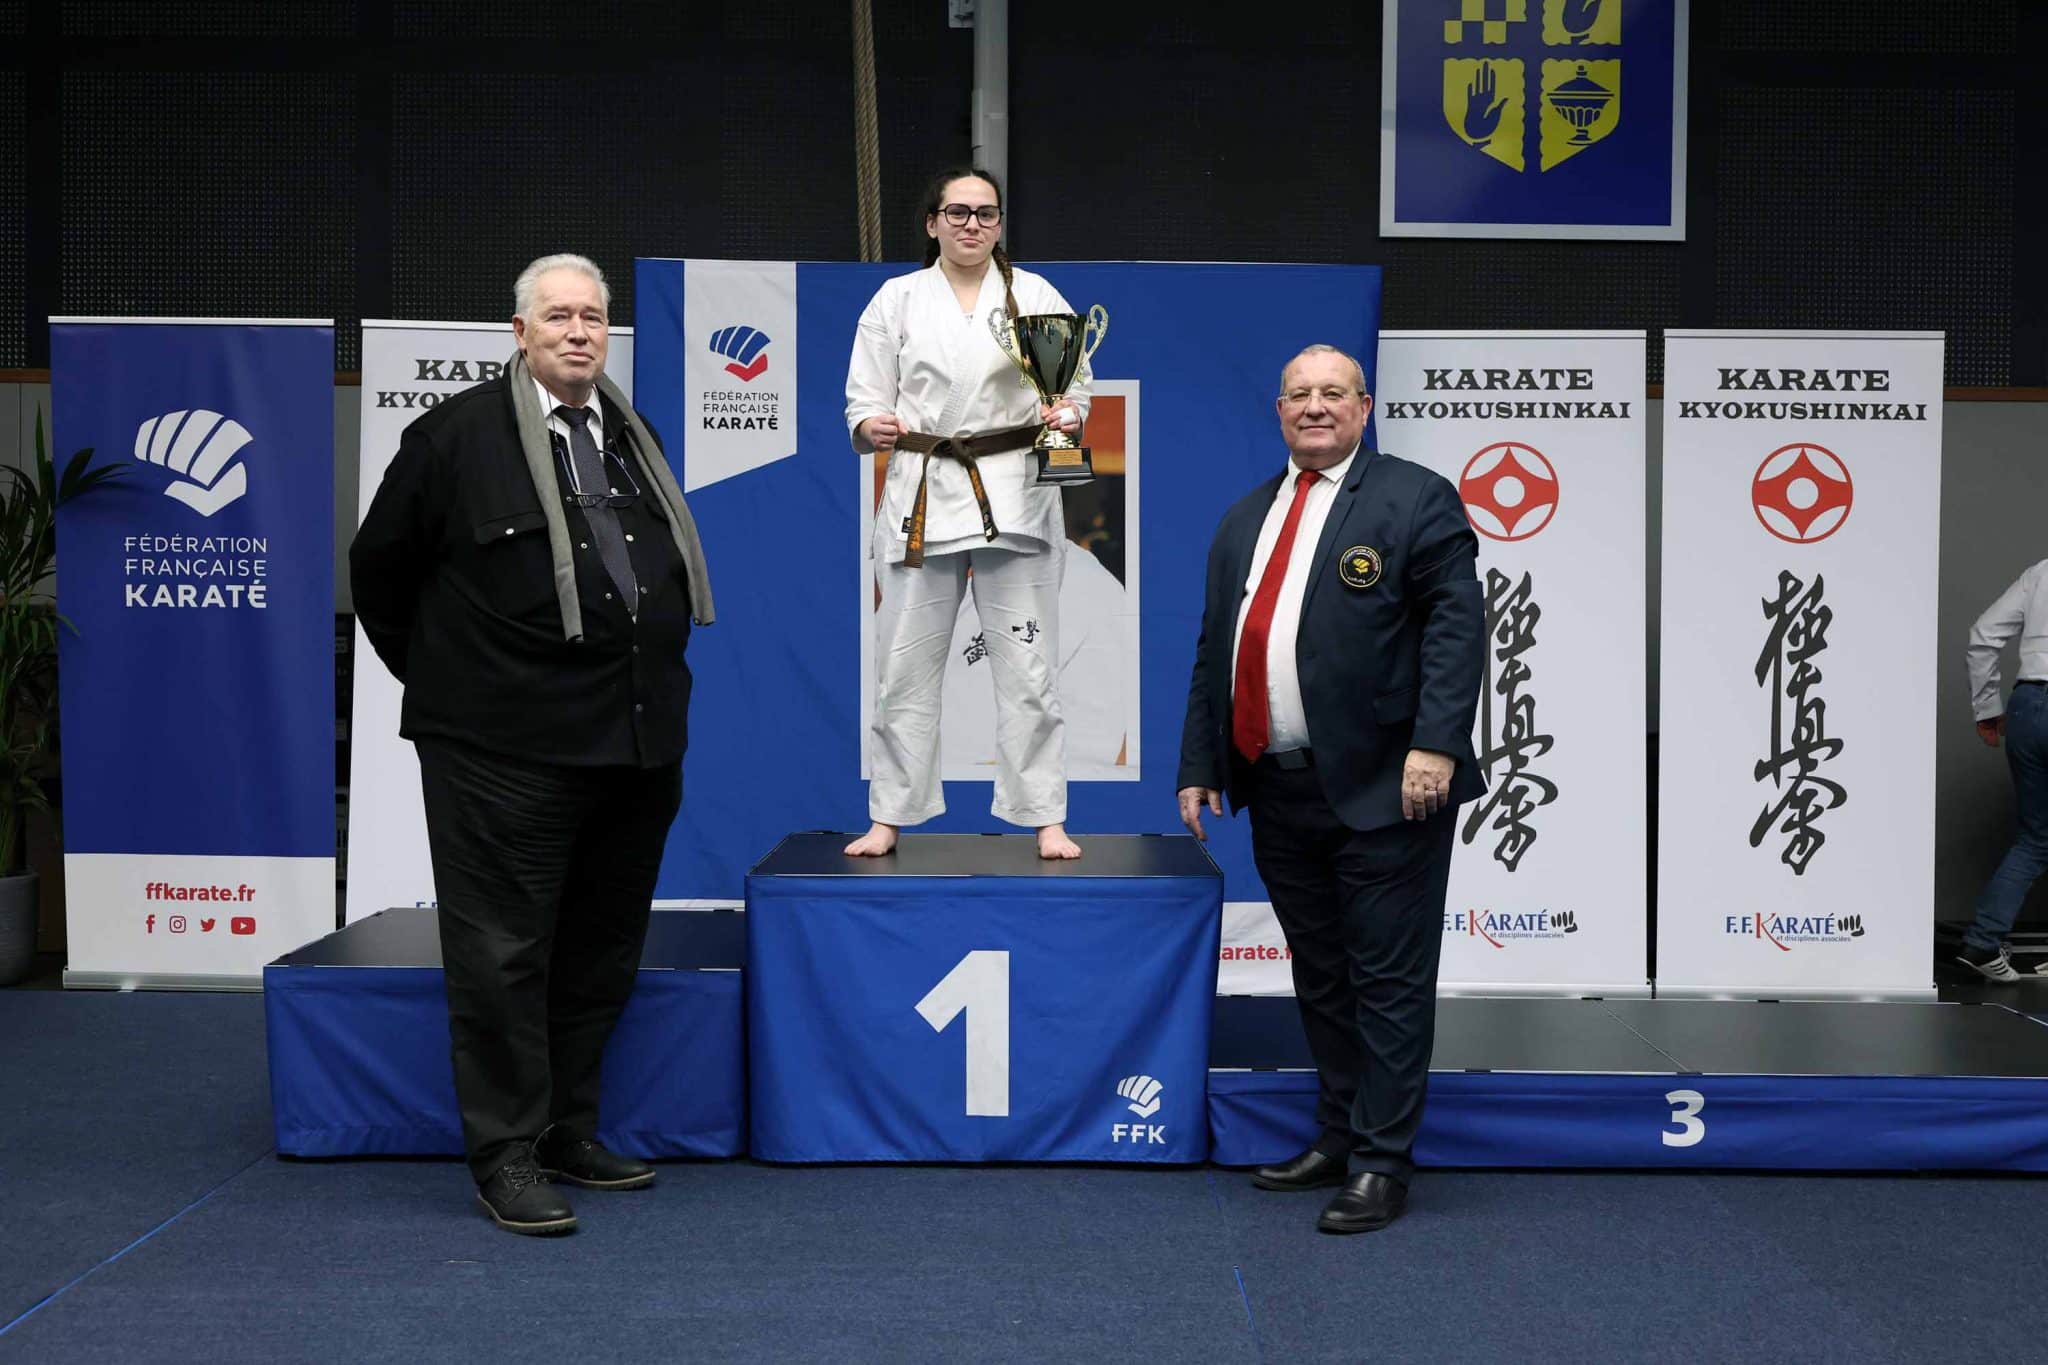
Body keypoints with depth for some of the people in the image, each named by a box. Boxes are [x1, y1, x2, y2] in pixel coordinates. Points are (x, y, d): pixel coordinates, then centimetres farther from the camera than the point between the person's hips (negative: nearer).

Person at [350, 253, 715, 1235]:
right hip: (508, 749, -6)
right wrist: (435, 675, 7)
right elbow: (380, 566, 3)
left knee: (602, 951, 13)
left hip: (637, 743, 7)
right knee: (504, 951, -1)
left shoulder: (633, 436, 13)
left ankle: (567, 1134, 26)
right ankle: (506, 1156, 8)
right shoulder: (458, 435, -4)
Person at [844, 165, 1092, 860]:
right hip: (923, 490, 0)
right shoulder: (897, 299, 7)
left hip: (1016, 492, 0)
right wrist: (872, 426, -15)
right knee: (906, 665, 4)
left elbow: (1076, 383, 10)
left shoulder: (1037, 296, 8)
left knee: (1028, 665, 2)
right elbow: (865, 394, 7)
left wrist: (1066, 413, -12)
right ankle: (888, 817, 16)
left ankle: (1045, 819, 11)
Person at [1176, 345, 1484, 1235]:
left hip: (1382, 790, -6)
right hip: (1280, 793, 6)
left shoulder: (1415, 500, -2)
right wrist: (1200, 766, 13)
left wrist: (1435, 743, -20)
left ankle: (1382, 1165, 8)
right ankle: (1337, 1141, 27)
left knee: (1388, 982, 0)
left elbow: (1457, 625, -10)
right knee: (1320, 981, 15)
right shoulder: (1245, 519, 17)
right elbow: (1213, 651, 18)